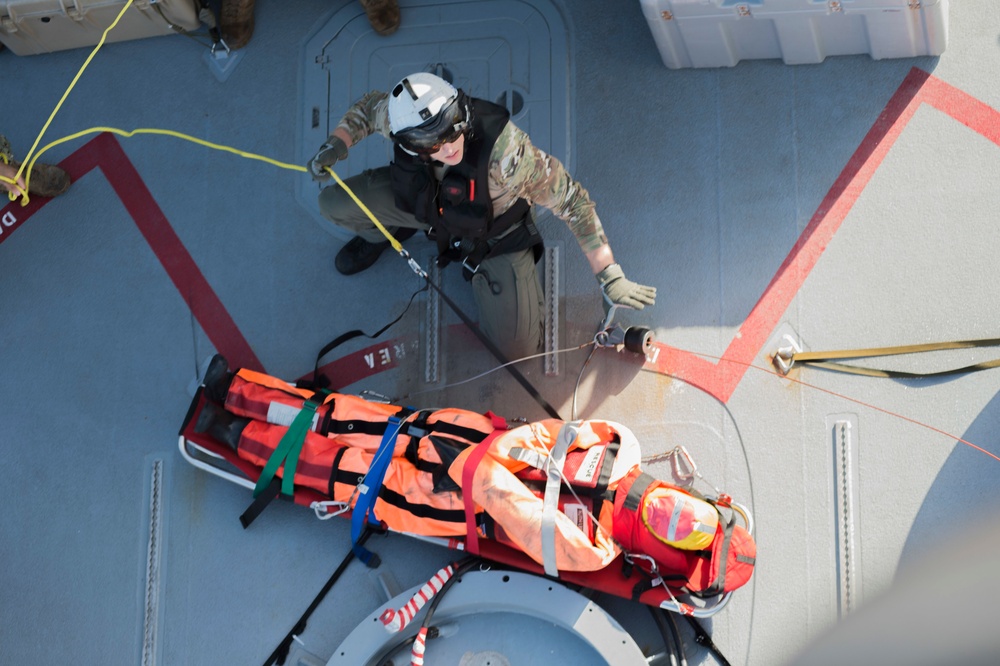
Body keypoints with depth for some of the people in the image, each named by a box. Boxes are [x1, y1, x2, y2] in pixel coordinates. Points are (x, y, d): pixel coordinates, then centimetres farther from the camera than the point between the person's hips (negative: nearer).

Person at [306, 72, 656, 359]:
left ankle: (477, 263, 19)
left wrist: (609, 277, -37)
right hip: (422, 201, 3)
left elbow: (572, 200, -37)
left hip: (493, 233, -3)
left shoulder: (506, 152, -46)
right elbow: (369, 106, -5)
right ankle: (381, 234, 28)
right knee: (333, 204, -9)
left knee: (517, 348, -10)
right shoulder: (398, 116, -32)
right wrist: (336, 145, -24)